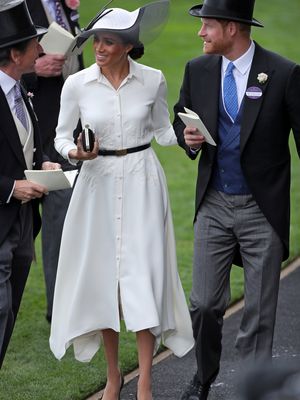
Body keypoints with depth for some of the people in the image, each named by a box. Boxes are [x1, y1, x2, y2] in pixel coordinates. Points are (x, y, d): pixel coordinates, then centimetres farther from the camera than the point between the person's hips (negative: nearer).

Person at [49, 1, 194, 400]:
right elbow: (62, 135, 5)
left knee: (143, 277, -5)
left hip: (142, 182, -1)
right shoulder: (77, 84, -5)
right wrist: (75, 153, -15)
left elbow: (163, 130, 9)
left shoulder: (152, 80, -4)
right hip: (97, 184, 1)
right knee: (101, 276, 6)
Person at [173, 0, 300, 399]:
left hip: (263, 209, -3)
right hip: (213, 205, 3)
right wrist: (188, 137, -8)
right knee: (204, 304, 7)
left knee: (259, 313, 3)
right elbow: (180, 119, 17)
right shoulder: (198, 70, 2)